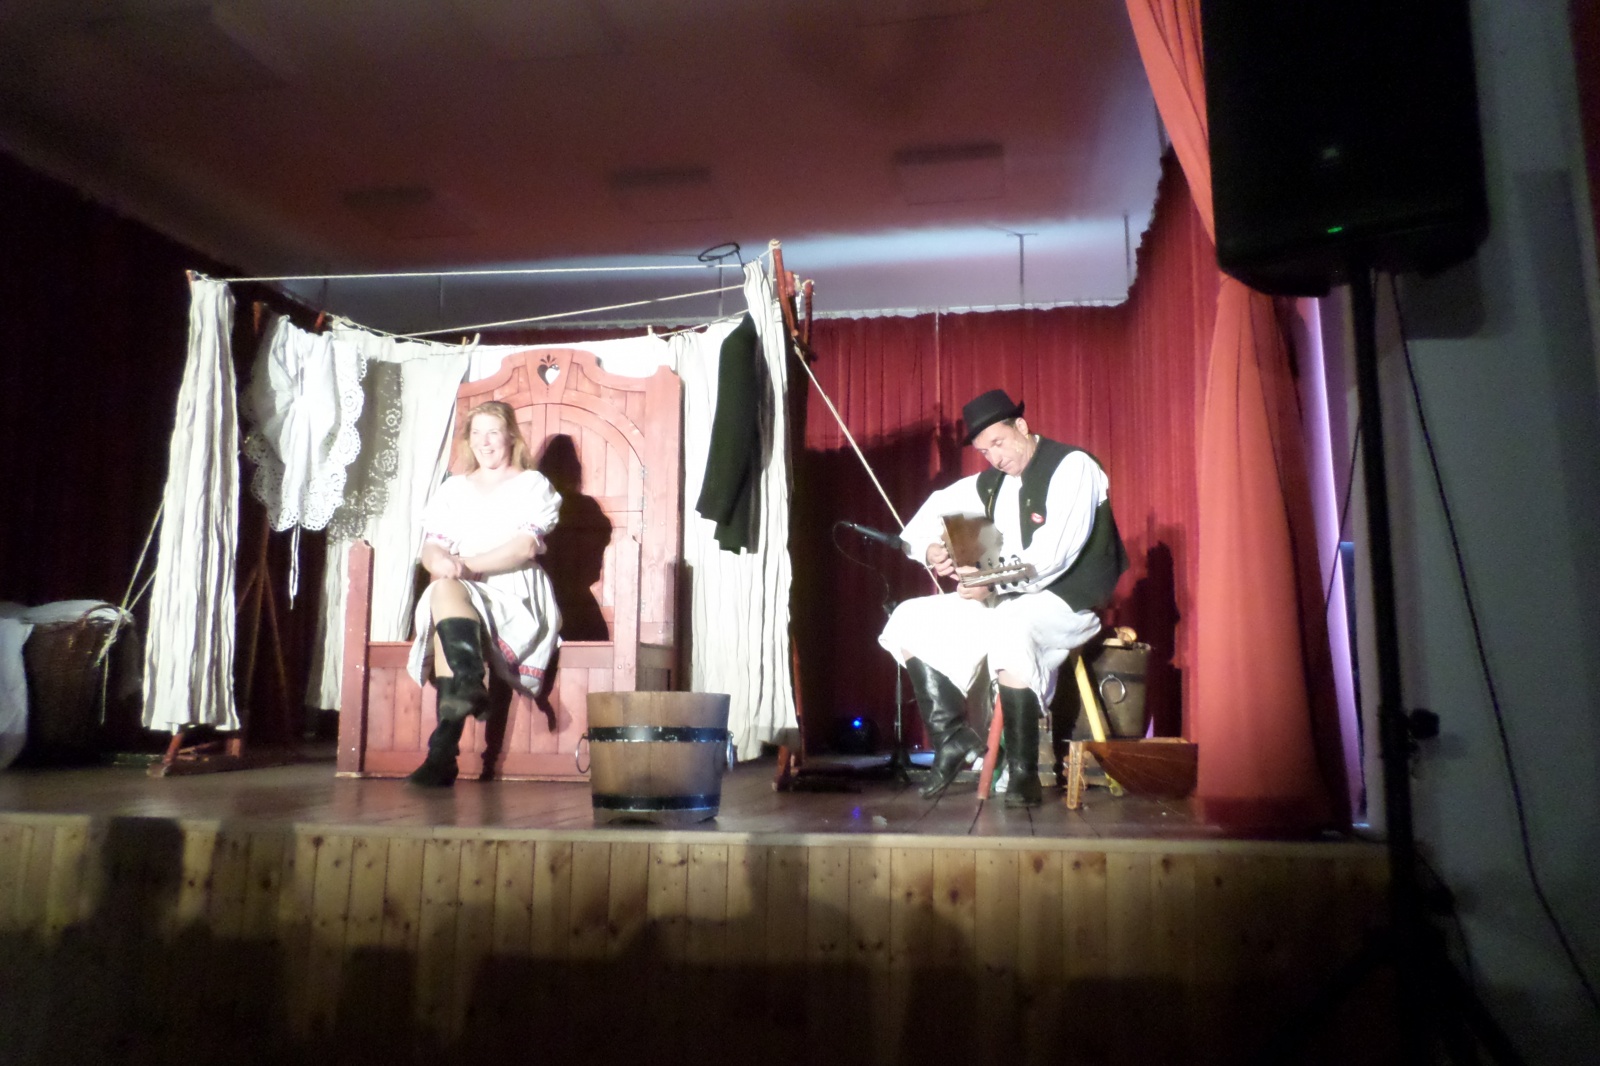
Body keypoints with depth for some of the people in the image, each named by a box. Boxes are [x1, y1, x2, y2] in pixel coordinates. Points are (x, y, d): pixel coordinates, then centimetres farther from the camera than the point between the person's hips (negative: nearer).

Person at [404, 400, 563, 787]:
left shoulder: (533, 484, 11)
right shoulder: (453, 489, 24)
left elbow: (526, 548, -6)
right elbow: (430, 549, 12)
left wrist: (467, 564, -17)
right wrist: (440, 561, -14)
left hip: (516, 593, -3)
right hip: (459, 590, 3)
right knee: (444, 590, -35)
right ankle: (470, 687, -52)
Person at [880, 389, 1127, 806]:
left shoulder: (1072, 467, -10)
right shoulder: (992, 482, 12)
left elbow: (1055, 552, -22)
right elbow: (938, 507, 18)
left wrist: (995, 581, -32)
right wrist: (929, 548, -5)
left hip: (1065, 600, -8)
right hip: (1004, 599, 8)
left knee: (1009, 634, -40)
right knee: (908, 622, -2)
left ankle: (1023, 774, -24)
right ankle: (953, 737, -1)